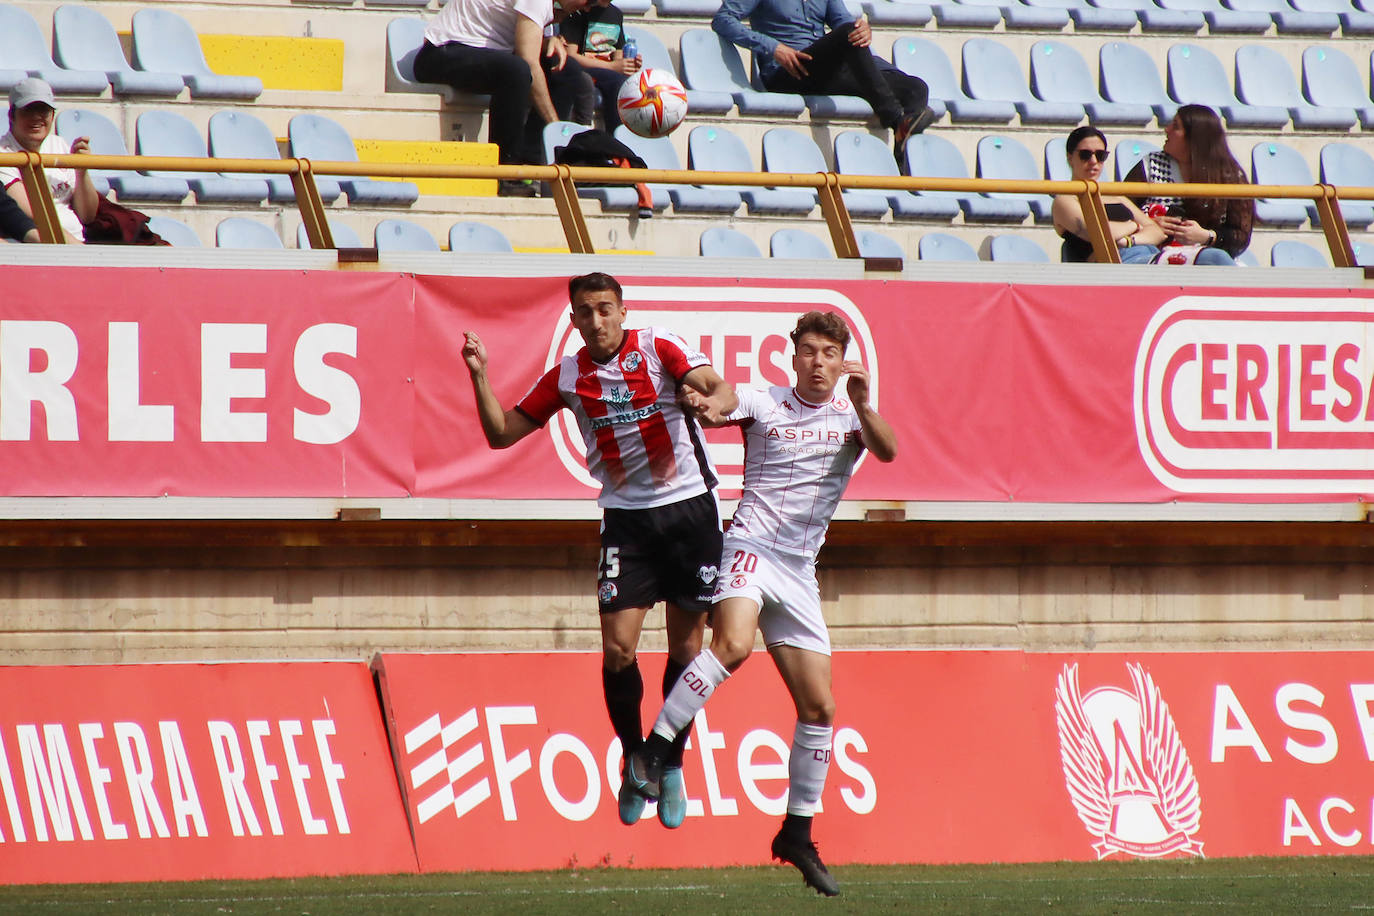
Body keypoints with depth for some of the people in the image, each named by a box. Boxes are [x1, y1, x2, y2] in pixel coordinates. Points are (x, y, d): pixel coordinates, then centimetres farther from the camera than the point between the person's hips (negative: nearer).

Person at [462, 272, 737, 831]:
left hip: (689, 507, -2)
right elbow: (501, 433, 9)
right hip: (625, 517, 2)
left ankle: (672, 765, 19)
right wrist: (479, 376, -6)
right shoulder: (567, 377, 5)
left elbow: (723, 392, -17)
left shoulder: (659, 349, -4)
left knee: (686, 644, 3)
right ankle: (633, 759, 10)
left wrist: (712, 402, -41)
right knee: (618, 645, -10)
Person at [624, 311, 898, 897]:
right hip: (750, 547, -4)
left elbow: (887, 451, -10)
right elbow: (711, 407, -11)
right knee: (733, 645, -34)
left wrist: (862, 407, -29)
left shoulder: (851, 417, 9)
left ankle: (797, 835, 12)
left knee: (818, 706, 1)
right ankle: (652, 752, -30)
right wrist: (701, 406, -35)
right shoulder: (763, 404, 4)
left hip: (798, 573, 4)